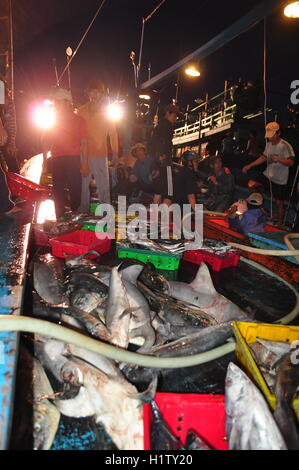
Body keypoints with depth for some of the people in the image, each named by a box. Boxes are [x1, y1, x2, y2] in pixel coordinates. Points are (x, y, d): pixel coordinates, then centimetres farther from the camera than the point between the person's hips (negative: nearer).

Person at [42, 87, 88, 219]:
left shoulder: (79, 120, 4)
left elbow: (84, 143, 1)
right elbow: (46, 142, 10)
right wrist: (44, 160, 1)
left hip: (74, 160, -3)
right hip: (57, 160, 3)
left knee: (75, 190, -3)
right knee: (58, 192, 5)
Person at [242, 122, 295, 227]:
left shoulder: (285, 146, -19)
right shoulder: (269, 144, 5)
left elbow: (291, 162, -27)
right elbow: (263, 157, 18)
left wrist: (277, 159, -42)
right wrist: (250, 166, 12)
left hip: (280, 180, -7)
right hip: (267, 176, 7)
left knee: (278, 203, 0)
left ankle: (280, 225, 16)